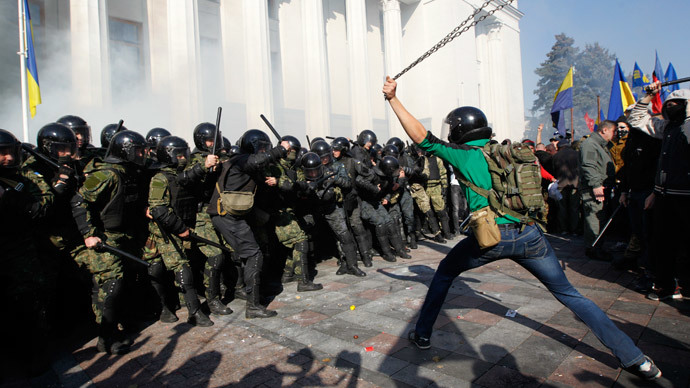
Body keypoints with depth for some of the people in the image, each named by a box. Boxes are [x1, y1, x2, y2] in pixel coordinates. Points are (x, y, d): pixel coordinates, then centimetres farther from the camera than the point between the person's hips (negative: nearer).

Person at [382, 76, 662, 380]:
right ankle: (634, 358, 19)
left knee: (444, 273, 20)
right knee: (569, 294, 17)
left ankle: (422, 335, 28)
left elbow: (422, 137, 1)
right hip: (529, 234, 4)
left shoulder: (463, 154, 2)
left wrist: (393, 98, 5)